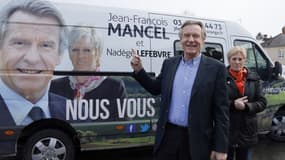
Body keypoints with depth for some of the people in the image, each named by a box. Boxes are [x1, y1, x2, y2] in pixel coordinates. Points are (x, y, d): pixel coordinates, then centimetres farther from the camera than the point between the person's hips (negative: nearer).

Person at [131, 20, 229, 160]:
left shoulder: (215, 68, -5)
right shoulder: (169, 63, 6)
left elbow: (221, 111, -6)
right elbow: (156, 88, 16)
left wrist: (221, 148, -8)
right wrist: (138, 70, 2)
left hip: (197, 140, -3)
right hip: (167, 135, 3)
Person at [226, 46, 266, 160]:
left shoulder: (253, 78, 4)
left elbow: (262, 102, 3)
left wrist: (246, 106, -14)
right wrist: (233, 104, -21)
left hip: (247, 130, 3)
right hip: (226, 130, -3)